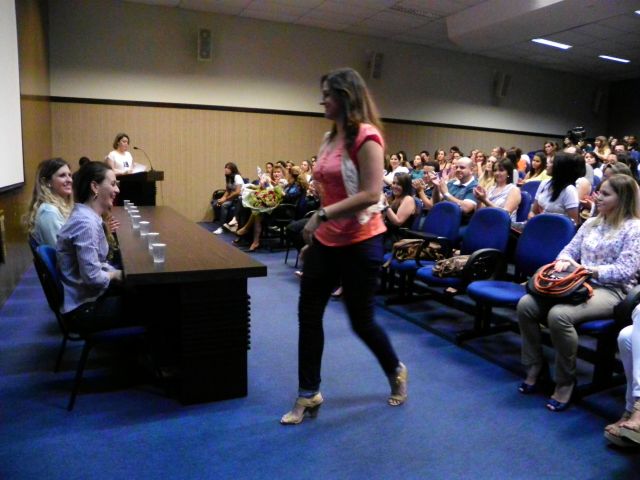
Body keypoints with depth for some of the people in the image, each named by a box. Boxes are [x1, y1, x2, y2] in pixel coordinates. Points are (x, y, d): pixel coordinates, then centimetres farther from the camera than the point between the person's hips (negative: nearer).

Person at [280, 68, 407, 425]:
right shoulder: (330, 138, 11)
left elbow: (370, 195, -23)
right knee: (308, 314, 8)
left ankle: (396, 373, 37)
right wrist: (314, 234, 14)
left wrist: (322, 215, -23)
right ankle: (309, 395, 24)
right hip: (326, 241, 8)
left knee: (361, 320, 7)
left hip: (359, 242, -8)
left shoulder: (366, 137, -14)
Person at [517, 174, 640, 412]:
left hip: (612, 291, -7)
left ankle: (565, 382, -16)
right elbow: (569, 250, 15)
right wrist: (563, 261, -9)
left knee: (559, 315, -35)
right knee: (525, 305, -18)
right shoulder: (591, 223, 18)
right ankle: (533, 369, -5)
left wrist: (585, 269, -20)